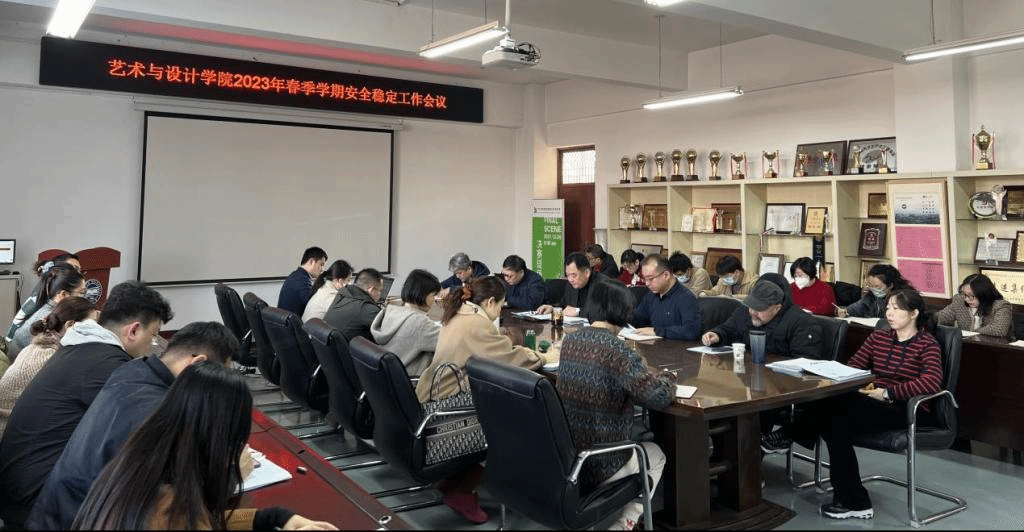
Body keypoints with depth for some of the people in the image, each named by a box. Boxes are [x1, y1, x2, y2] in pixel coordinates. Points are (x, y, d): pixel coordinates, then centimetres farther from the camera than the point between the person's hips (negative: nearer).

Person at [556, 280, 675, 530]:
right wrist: (667, 376, -1)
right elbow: (659, 397, -22)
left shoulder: (569, 340, 1)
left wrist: (635, 369, 11)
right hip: (596, 465, -6)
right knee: (656, 454, 26)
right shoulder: (616, 349, -21)